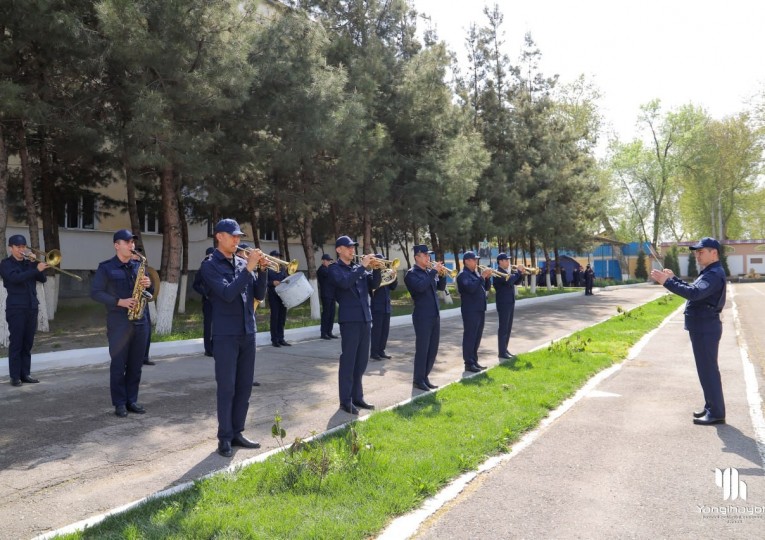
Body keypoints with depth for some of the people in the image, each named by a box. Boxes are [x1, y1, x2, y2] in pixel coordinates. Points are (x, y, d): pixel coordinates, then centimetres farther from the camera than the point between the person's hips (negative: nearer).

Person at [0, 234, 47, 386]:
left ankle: (26, 373, 13)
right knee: (16, 343, -3)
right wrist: (36, 269, -27)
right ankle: (15, 376, 1)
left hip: (31, 307, 5)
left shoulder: (29, 262, 14)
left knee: (28, 343, 7)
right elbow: (16, 278, -20)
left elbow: (43, 279, 5)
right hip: (16, 308, -5)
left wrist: (36, 264, -8)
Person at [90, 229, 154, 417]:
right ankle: (119, 403, 11)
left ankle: (132, 400, 19)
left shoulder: (139, 265, 12)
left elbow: (149, 292, 17)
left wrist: (148, 285, -7)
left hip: (140, 321, 4)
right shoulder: (106, 267, -2)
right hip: (119, 322, -4)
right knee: (118, 364, 2)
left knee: (136, 364, 9)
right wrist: (119, 301, -17)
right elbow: (95, 292, -7)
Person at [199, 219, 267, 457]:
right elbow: (227, 293, -19)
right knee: (226, 388, 0)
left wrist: (262, 270, -7)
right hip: (225, 334, -5)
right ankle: (224, 438, 11)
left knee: (244, 386, 10)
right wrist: (249, 268, -20)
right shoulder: (210, 265, -5)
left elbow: (259, 294, 7)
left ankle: (237, 432, 22)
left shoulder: (243, 263, 10)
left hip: (248, 332, 6)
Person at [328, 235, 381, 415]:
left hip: (365, 318, 7)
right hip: (349, 319, -6)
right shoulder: (335, 269, -3)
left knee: (361, 361, 11)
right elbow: (345, 282, -22)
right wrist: (362, 266, -19)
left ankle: (357, 397, 21)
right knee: (348, 361, -3)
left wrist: (376, 269, -6)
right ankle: (345, 401, 4)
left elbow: (374, 284, 10)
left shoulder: (358, 268, 16)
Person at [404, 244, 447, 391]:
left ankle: (425, 377, 20)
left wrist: (442, 275, -2)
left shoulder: (429, 272, 15)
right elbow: (420, 286, -25)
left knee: (433, 349, 10)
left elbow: (441, 287, 16)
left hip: (435, 315, 8)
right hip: (422, 317, -7)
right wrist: (434, 272, -19)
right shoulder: (411, 273, -7)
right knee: (422, 349, -4)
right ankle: (418, 380, 5)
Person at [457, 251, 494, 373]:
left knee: (477, 337, 13)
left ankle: (474, 361, 21)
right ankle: (469, 364, -2)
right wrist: (482, 276, -24)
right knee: (469, 337, -5)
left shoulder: (476, 273, 16)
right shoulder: (463, 275, -11)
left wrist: (487, 277, 0)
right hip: (470, 311, -9)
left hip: (480, 309, 9)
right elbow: (471, 288, -27)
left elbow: (486, 287, 17)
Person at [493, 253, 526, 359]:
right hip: (503, 303, -9)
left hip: (510, 303, 9)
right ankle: (501, 352, -1)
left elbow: (515, 281, 20)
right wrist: (518, 271, -18)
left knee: (508, 328, 13)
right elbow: (509, 281, -29)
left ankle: (505, 349, 21)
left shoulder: (507, 272, 14)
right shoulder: (498, 273, -15)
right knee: (503, 328, -6)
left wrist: (521, 273, 3)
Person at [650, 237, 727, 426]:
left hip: (705, 329, -11)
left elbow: (694, 293, -32)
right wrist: (673, 278, 9)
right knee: (706, 369, 17)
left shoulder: (715, 274, -18)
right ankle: (711, 408, 26)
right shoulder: (710, 272, 17)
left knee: (708, 370, -5)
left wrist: (666, 282, -33)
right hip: (702, 327, 11)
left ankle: (716, 413, 2)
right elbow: (693, 289, 21)